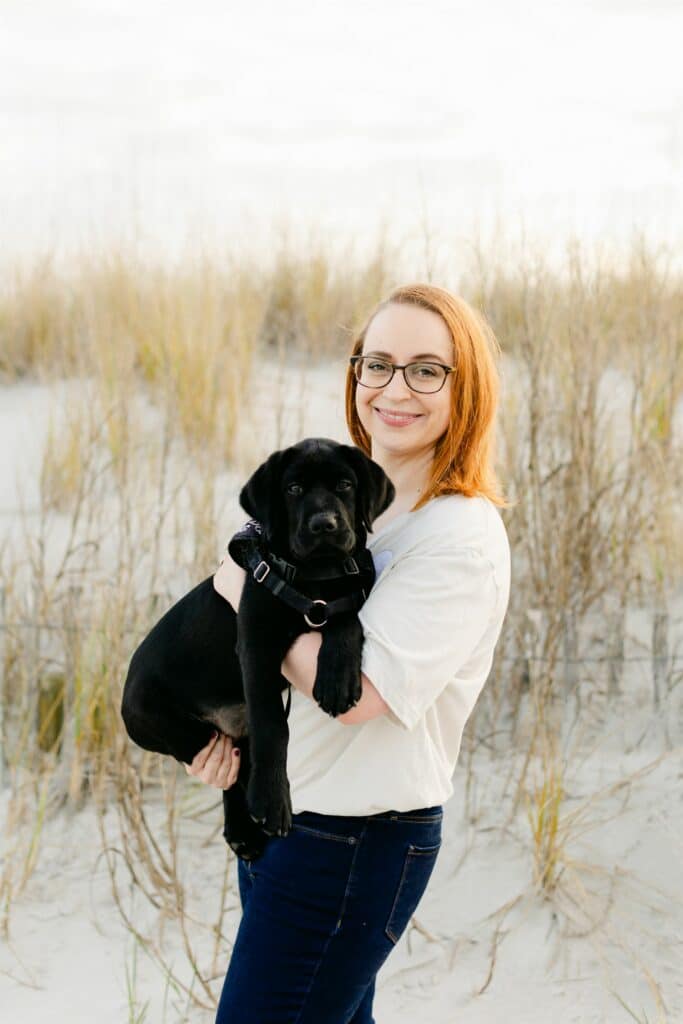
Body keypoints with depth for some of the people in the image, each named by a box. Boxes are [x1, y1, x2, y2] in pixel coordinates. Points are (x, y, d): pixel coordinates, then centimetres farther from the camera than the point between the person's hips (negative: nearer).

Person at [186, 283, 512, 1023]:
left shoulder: (463, 537, -19)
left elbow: (357, 691, -25)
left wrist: (246, 595, -14)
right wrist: (230, 733, 0)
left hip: (356, 846, -8)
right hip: (276, 816, 8)